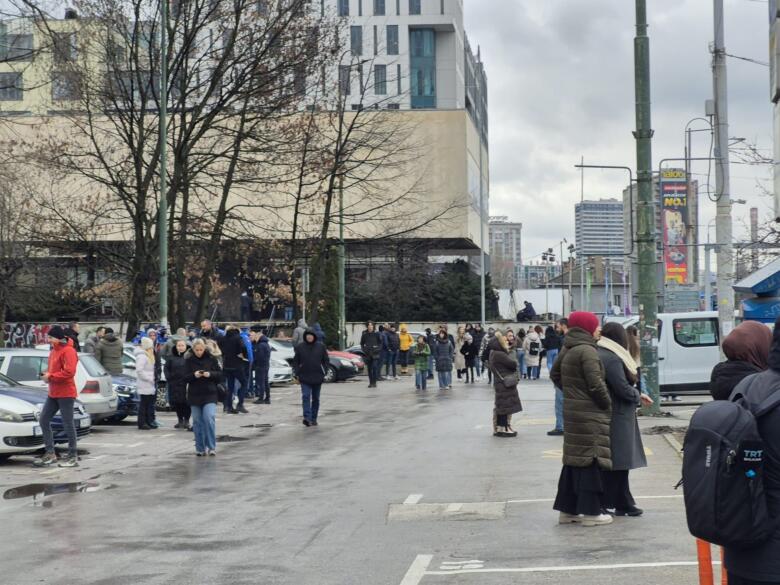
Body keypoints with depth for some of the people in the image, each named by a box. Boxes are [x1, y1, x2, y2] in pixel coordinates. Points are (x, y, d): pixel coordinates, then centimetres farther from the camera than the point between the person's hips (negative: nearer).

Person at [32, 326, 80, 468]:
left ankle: (73, 456, 3)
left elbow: (69, 372, -23)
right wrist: (46, 374, 2)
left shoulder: (68, 351, -15)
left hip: (65, 393, -10)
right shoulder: (54, 350, 14)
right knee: (44, 420, 8)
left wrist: (50, 377, -17)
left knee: (68, 424, -4)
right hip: (53, 393, 10)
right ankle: (50, 453, 15)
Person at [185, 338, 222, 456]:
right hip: (194, 395, 2)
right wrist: (194, 375, -19)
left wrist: (210, 374, -16)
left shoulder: (211, 359, 0)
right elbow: (184, 378, -1)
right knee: (197, 422, 5)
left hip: (210, 394, -2)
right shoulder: (189, 360, 1)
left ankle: (211, 447, -7)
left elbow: (220, 375, 3)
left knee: (209, 418, -15)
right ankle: (200, 448, 15)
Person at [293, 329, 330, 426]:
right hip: (304, 378, -1)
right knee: (306, 397, -16)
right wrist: (297, 372, -5)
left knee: (315, 399, 9)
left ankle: (313, 419, 18)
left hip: (317, 377, 2)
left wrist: (324, 372, -4)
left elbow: (326, 360, 6)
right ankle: (307, 418, -23)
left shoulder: (321, 346, 1)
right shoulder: (300, 347, 0)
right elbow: (295, 362, 6)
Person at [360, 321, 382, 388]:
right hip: (367, 354, 3)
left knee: (375, 367, -12)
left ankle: (374, 382, -8)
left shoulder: (376, 333, -1)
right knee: (369, 368, 5)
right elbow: (362, 343, 16)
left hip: (375, 353, -3)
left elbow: (380, 342, 7)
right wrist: (363, 349, 2)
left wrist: (378, 349, -5)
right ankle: (370, 382, 12)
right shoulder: (364, 334, 4)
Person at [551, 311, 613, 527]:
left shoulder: (567, 349, 11)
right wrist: (607, 404, -5)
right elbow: (596, 384, -19)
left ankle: (567, 509, 18)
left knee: (574, 459, 13)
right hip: (590, 414, -9)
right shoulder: (587, 351, -17)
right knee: (590, 460, -3)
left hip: (572, 410, 9)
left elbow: (555, 374, 21)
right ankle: (590, 511, 0)